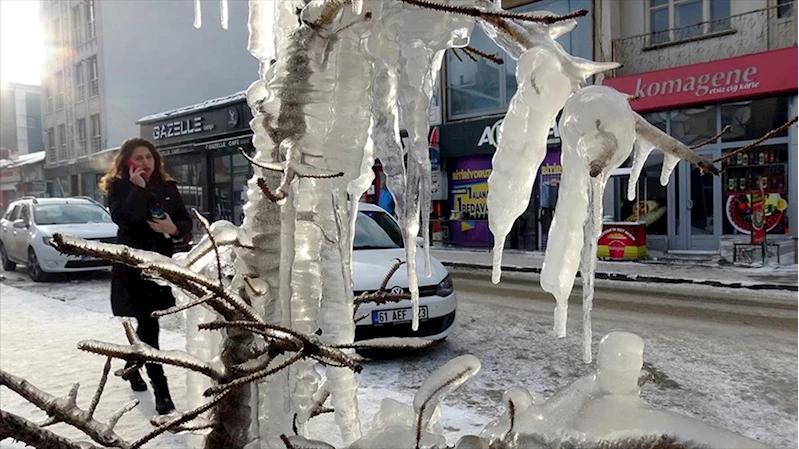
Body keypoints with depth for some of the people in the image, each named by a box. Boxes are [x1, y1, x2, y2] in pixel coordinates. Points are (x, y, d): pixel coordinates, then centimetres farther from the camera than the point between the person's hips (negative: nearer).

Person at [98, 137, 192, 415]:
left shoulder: (168, 187, 8)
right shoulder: (118, 188, -2)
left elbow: (186, 221, 6)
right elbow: (122, 218, -20)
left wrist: (173, 228, -14)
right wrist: (139, 188, -19)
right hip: (131, 267, -4)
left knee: (146, 325, 16)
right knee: (148, 327, -9)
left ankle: (131, 367, 42)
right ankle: (161, 393, -7)